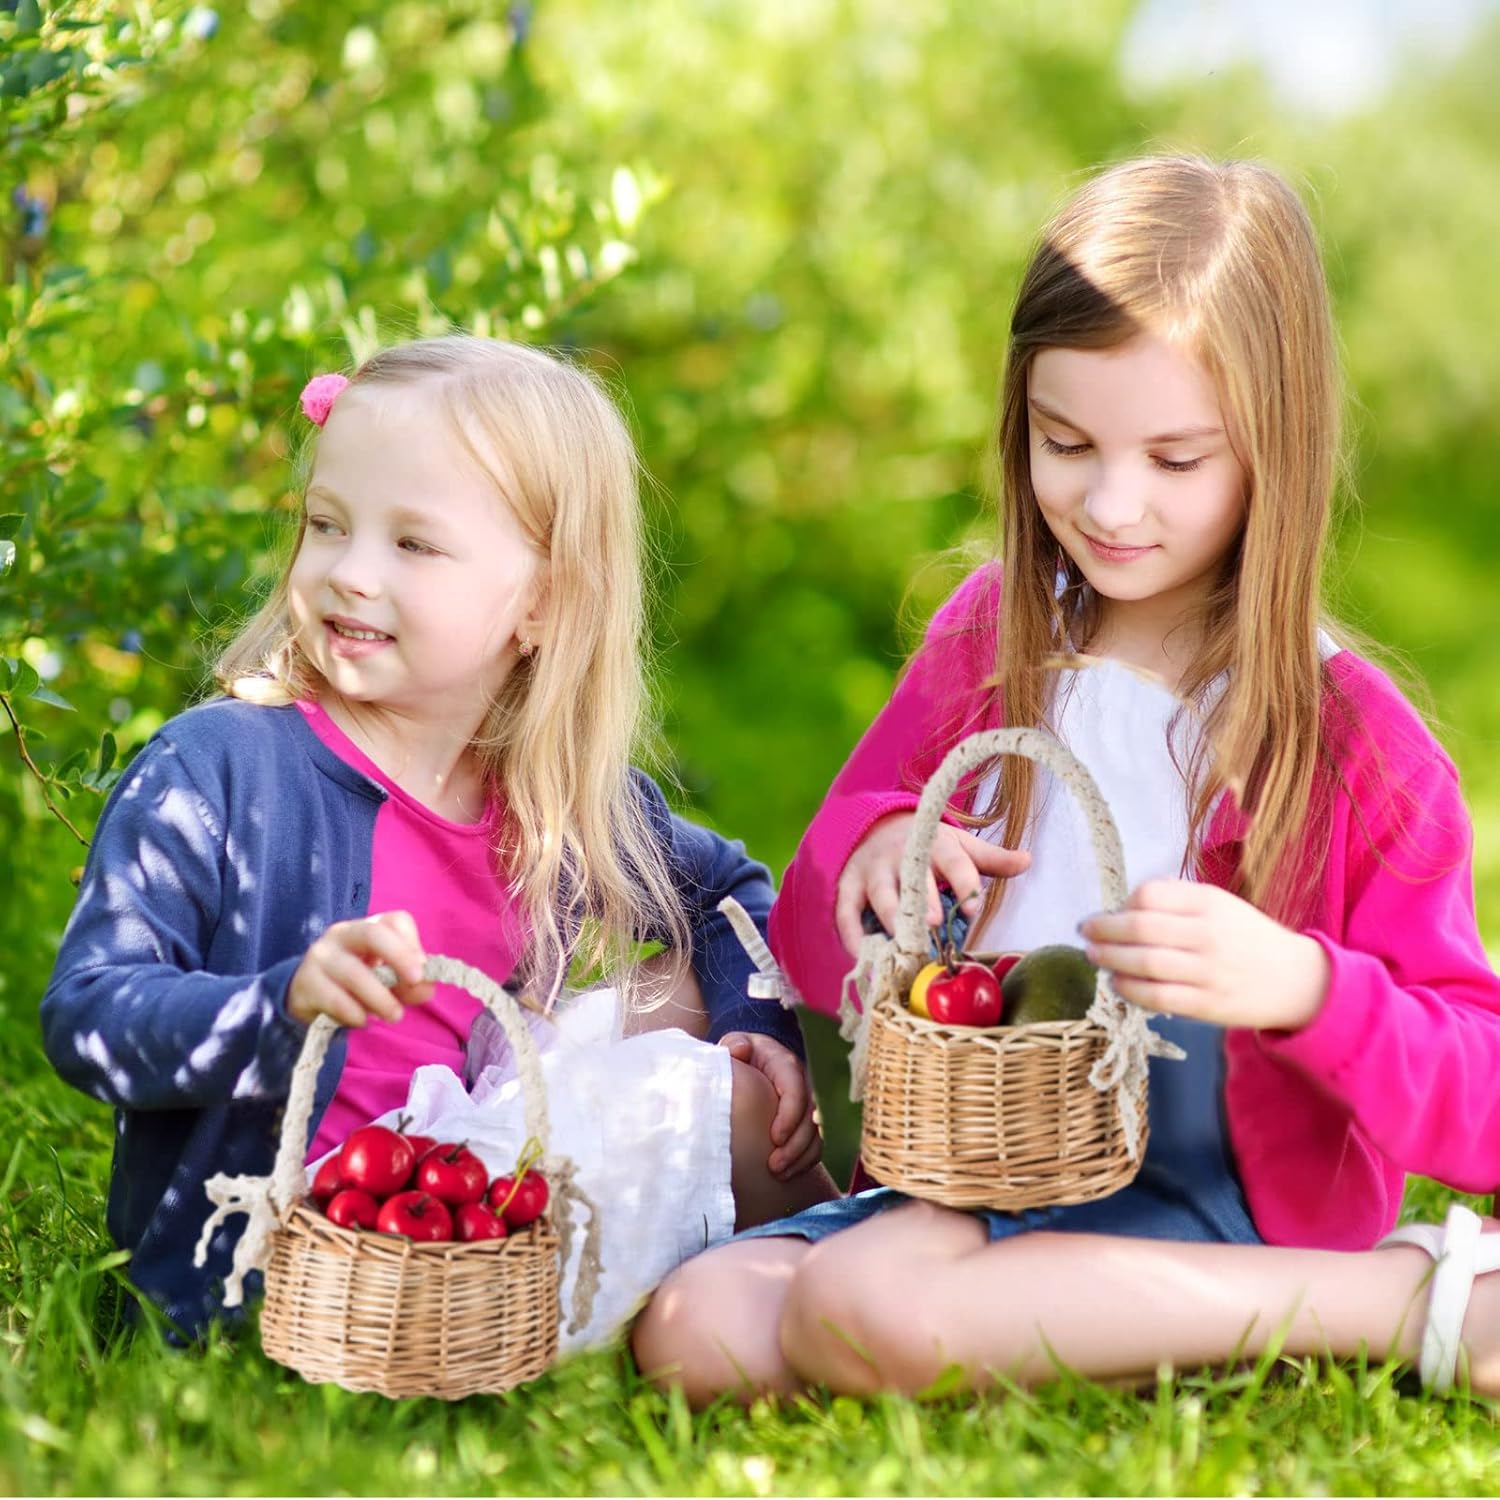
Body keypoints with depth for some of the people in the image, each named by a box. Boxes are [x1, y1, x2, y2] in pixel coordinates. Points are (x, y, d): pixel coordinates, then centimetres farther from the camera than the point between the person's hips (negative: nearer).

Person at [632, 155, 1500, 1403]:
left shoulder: (1347, 735, -6)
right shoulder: (991, 636, 8)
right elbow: (812, 953, 17)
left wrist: (1299, 985, -28)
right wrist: (864, 852, -7)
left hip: (1196, 1213, -6)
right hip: (968, 1176, 6)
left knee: (863, 1306, -33)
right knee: (692, 1332, -21)